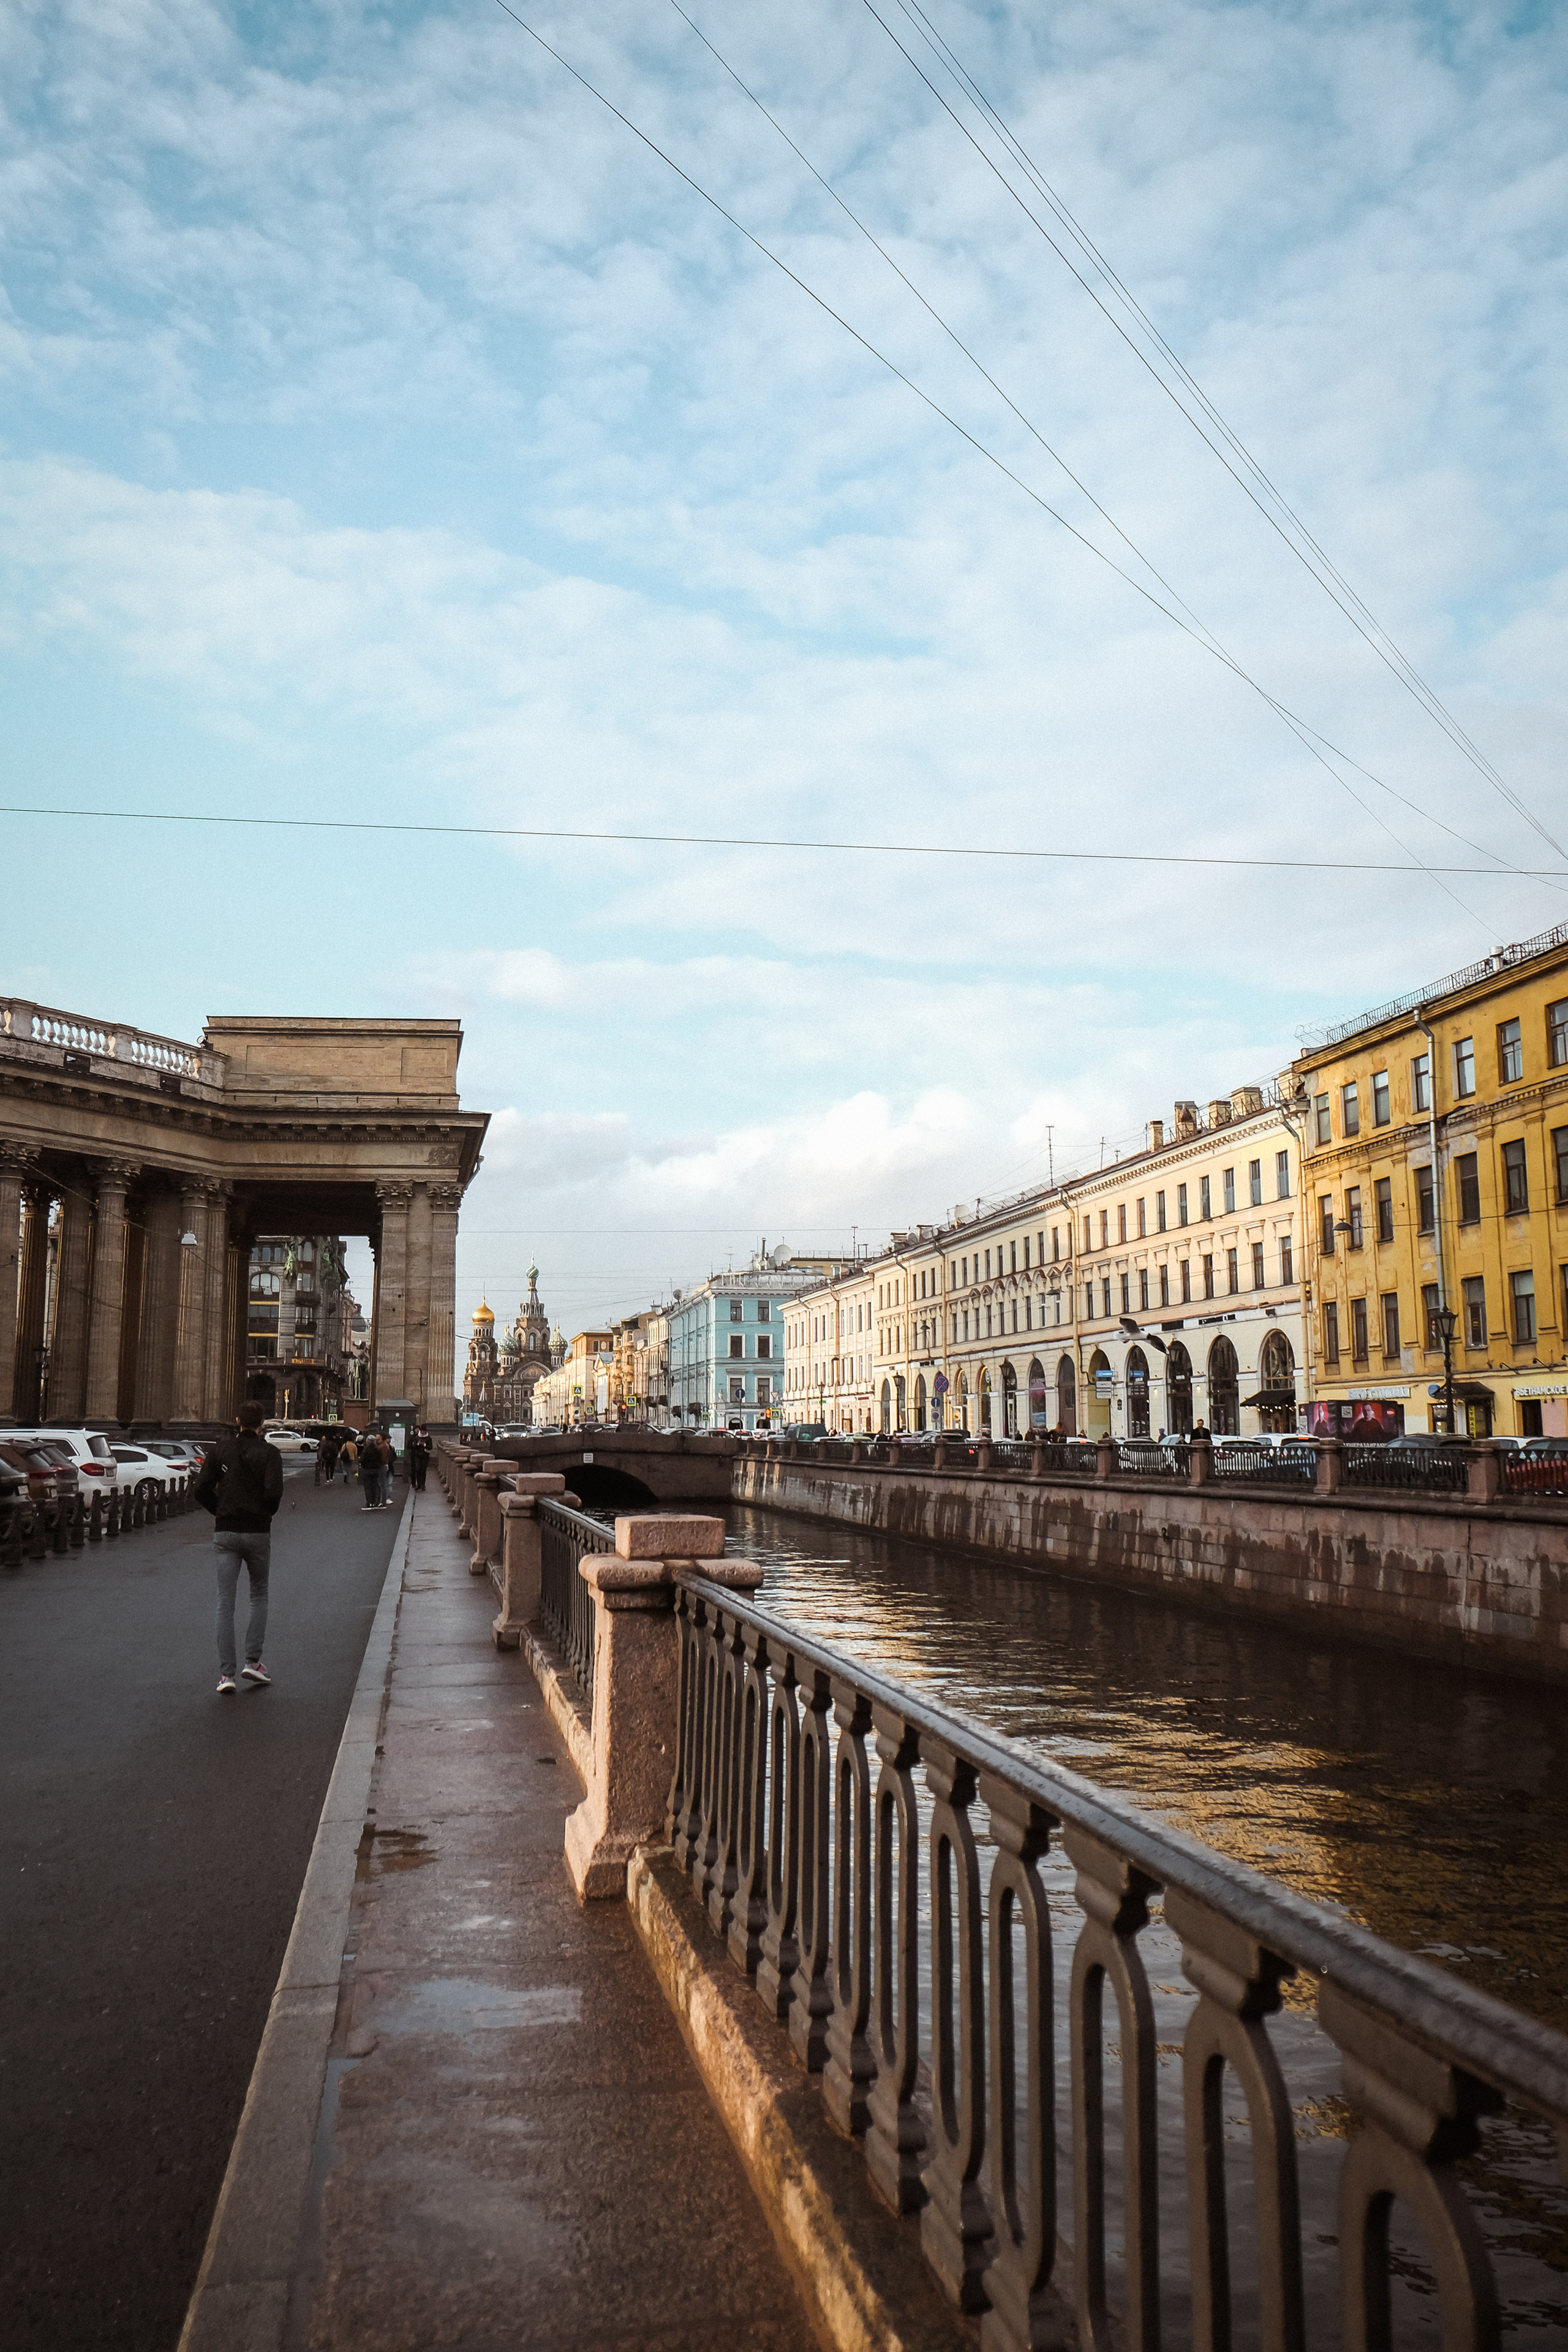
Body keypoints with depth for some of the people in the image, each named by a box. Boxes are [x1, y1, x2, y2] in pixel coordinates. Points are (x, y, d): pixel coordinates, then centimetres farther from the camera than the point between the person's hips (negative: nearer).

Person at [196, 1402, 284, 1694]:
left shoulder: (220, 1450, 4)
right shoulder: (269, 1452, -4)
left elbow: (202, 1490, -1)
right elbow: (274, 1492, -16)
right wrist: (268, 1514, 4)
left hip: (225, 1533, 2)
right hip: (258, 1533, -1)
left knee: (225, 1603, 2)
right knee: (259, 1596, 17)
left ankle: (226, 1674, -3)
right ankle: (253, 1662, 8)